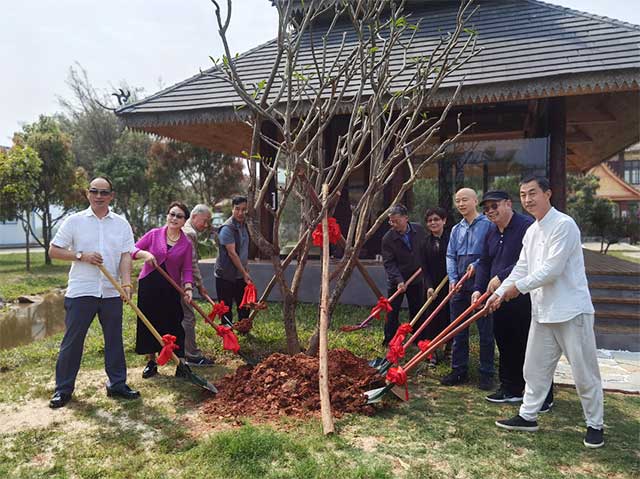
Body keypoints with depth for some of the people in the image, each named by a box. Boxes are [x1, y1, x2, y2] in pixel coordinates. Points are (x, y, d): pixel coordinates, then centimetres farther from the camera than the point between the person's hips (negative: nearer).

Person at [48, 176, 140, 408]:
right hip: (81, 291, -2)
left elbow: (126, 255, -1)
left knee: (114, 339, 10)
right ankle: (63, 389, 17)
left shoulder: (121, 223, 6)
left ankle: (117, 384, 22)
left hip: (112, 292, 2)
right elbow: (53, 250, 2)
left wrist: (126, 283, -14)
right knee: (72, 341, 4)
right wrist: (82, 256, -13)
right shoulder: (74, 221, 1)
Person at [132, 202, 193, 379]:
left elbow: (186, 270, -1)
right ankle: (151, 362, 24)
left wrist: (188, 288, -16)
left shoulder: (186, 243, 1)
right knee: (148, 324, 8)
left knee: (174, 324, -1)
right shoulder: (154, 234, 0)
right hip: (148, 285, 1)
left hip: (171, 288, -1)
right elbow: (133, 249, 3)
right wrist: (144, 253, -18)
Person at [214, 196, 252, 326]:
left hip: (241, 275, 8)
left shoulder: (244, 226, 8)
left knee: (244, 305, 15)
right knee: (226, 308, 4)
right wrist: (244, 273, -20)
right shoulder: (227, 228, -18)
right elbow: (232, 253, -22)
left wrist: (246, 269, 14)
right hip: (226, 276, -8)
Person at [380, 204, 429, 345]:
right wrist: (399, 280, -27)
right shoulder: (388, 238, -16)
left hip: (417, 278, 3)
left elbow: (425, 251, 8)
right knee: (392, 312, 2)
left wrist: (425, 270, 4)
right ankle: (389, 341, 14)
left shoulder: (419, 230, -7)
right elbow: (388, 263, -17)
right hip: (396, 281, -3)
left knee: (417, 311, 12)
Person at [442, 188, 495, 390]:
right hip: (460, 284, 6)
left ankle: (486, 373, 14)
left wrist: (477, 264, -19)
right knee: (458, 330, 10)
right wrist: (452, 279, -1)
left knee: (485, 330, 3)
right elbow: (450, 256, 11)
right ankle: (459, 370, 21)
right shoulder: (456, 230, 14)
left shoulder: (487, 225, -4)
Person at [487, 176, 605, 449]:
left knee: (584, 371, 5)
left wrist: (519, 287, -13)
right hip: (542, 311, 8)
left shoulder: (564, 225, -15)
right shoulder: (531, 231, 12)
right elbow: (521, 268, 14)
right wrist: (500, 293, 4)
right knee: (535, 367, 15)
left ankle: (595, 425, 22)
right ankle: (528, 416, 27)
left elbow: (552, 269, -22)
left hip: (571, 311, -8)